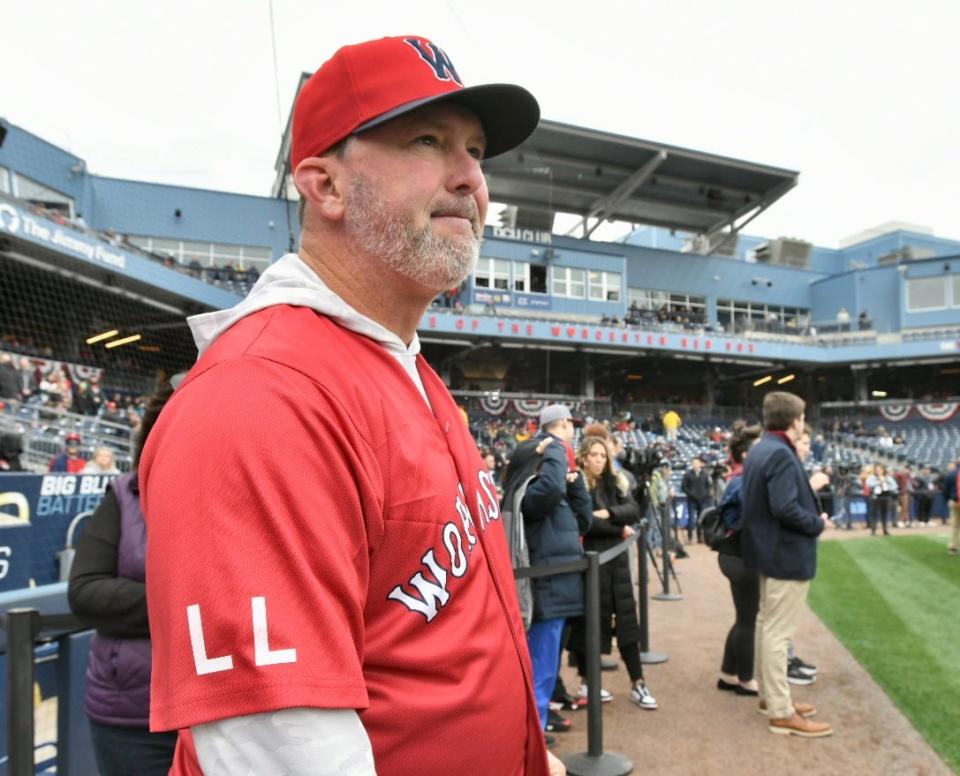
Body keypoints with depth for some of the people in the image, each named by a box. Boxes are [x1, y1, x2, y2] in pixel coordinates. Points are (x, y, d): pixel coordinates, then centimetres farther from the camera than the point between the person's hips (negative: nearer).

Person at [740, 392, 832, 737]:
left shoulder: (759, 450, 10)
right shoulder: (781, 454, -22)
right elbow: (785, 508, -29)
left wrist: (808, 489, 7)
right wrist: (818, 524, -13)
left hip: (771, 550, 11)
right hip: (787, 554, -10)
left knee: (767, 625, 18)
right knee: (778, 632, -3)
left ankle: (770, 694, 31)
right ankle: (781, 712, 6)